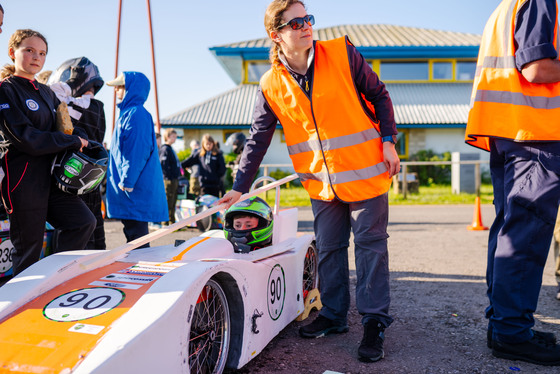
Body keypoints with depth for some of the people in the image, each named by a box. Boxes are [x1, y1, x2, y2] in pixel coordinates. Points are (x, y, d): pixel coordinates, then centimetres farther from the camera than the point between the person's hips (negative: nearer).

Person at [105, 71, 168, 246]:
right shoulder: (127, 113, 19)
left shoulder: (136, 114, -14)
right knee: (133, 233, 16)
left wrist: (127, 182, -20)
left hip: (136, 190, -11)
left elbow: (138, 151, -21)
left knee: (136, 236, -7)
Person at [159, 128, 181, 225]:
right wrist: (168, 176, -20)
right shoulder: (165, 149, -11)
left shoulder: (170, 149, 19)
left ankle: (172, 223, 20)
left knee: (173, 203, 13)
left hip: (174, 180, 10)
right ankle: (165, 223, -2)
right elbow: (163, 164, -19)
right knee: (168, 202, -6)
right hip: (169, 180, -10)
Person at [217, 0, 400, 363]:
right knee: (329, 249, 9)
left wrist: (388, 141, -6)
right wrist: (240, 187, 1)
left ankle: (375, 319, 11)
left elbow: (378, 95, 2)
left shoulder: (343, 54, -9)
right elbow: (258, 138, 3)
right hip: (322, 182, 3)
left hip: (366, 171, -2)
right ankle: (334, 315, 25)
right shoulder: (271, 85, -3)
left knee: (371, 245, 0)